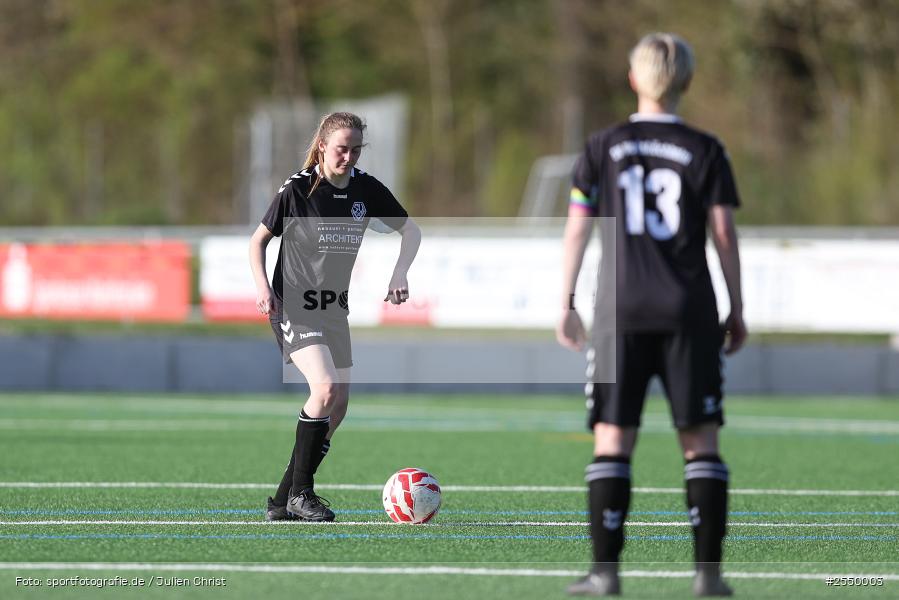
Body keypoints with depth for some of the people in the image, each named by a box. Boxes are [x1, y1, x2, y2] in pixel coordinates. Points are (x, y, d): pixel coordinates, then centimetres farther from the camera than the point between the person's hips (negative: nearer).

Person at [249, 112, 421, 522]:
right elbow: (259, 239, 0)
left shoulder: (366, 189, 1)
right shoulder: (297, 189, -10)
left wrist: (400, 273, -1)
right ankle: (300, 492, -13)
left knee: (338, 407, 4)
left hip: (335, 310, 6)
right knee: (325, 388, -25)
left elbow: (410, 230, 14)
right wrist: (262, 286, -15)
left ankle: (283, 502, 14)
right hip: (294, 306, -6)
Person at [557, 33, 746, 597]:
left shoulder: (602, 148, 4)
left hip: (621, 311, 0)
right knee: (701, 439, 4)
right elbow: (724, 234, -1)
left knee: (612, 439, 2)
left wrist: (566, 304, 8)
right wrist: (737, 310, 7)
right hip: (689, 310, 0)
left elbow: (577, 229, 2)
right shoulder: (706, 152, 2)